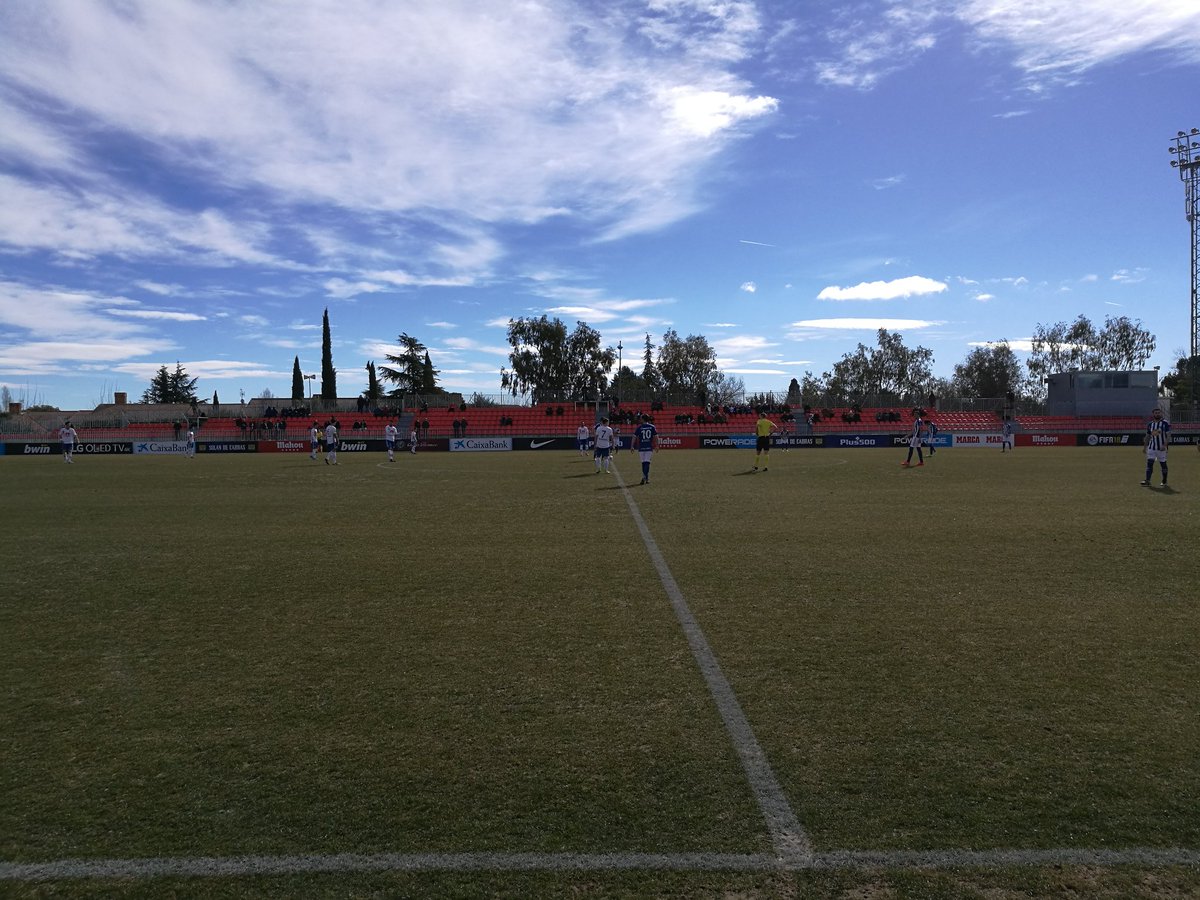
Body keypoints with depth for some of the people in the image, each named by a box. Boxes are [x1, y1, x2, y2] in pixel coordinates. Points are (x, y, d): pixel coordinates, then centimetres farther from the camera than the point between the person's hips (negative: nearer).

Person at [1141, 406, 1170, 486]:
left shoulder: (1165, 423, -5)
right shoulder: (1150, 424, 10)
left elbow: (1168, 435, -10)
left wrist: (1165, 445, -21)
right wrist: (1145, 447, 14)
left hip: (1161, 448, -4)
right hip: (1151, 447, 4)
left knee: (1163, 464, 4)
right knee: (1149, 463, -5)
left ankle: (1164, 481, 14)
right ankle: (1147, 480, -8)